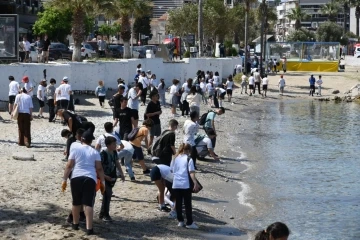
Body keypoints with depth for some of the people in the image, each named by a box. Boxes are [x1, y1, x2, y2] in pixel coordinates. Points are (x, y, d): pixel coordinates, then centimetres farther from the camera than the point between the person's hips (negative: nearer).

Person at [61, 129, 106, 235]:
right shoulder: (95, 152, 10)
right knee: (88, 203, -4)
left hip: (76, 178, 0)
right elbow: (99, 169, 6)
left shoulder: (75, 150, 7)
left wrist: (64, 179, 4)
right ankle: (89, 228, -11)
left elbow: (69, 166, 2)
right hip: (90, 179, 0)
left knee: (76, 202, 16)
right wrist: (102, 182, 13)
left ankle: (75, 224, 31)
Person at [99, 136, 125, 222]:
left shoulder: (114, 153, 4)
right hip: (105, 178, -7)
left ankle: (102, 214, 23)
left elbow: (117, 163, 15)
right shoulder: (103, 154, -19)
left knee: (108, 195, 12)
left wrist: (121, 173, 9)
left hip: (113, 177, 7)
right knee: (107, 194, -8)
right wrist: (105, 176, -24)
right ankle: (105, 215, 3)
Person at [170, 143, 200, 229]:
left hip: (176, 184, 4)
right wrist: (195, 183, -17)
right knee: (188, 204, 3)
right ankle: (189, 223, 5)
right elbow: (191, 172, -13)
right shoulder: (189, 159, -5)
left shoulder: (175, 159, 10)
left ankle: (180, 221, 14)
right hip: (186, 185, -4)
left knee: (178, 203, 11)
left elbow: (171, 170, 16)